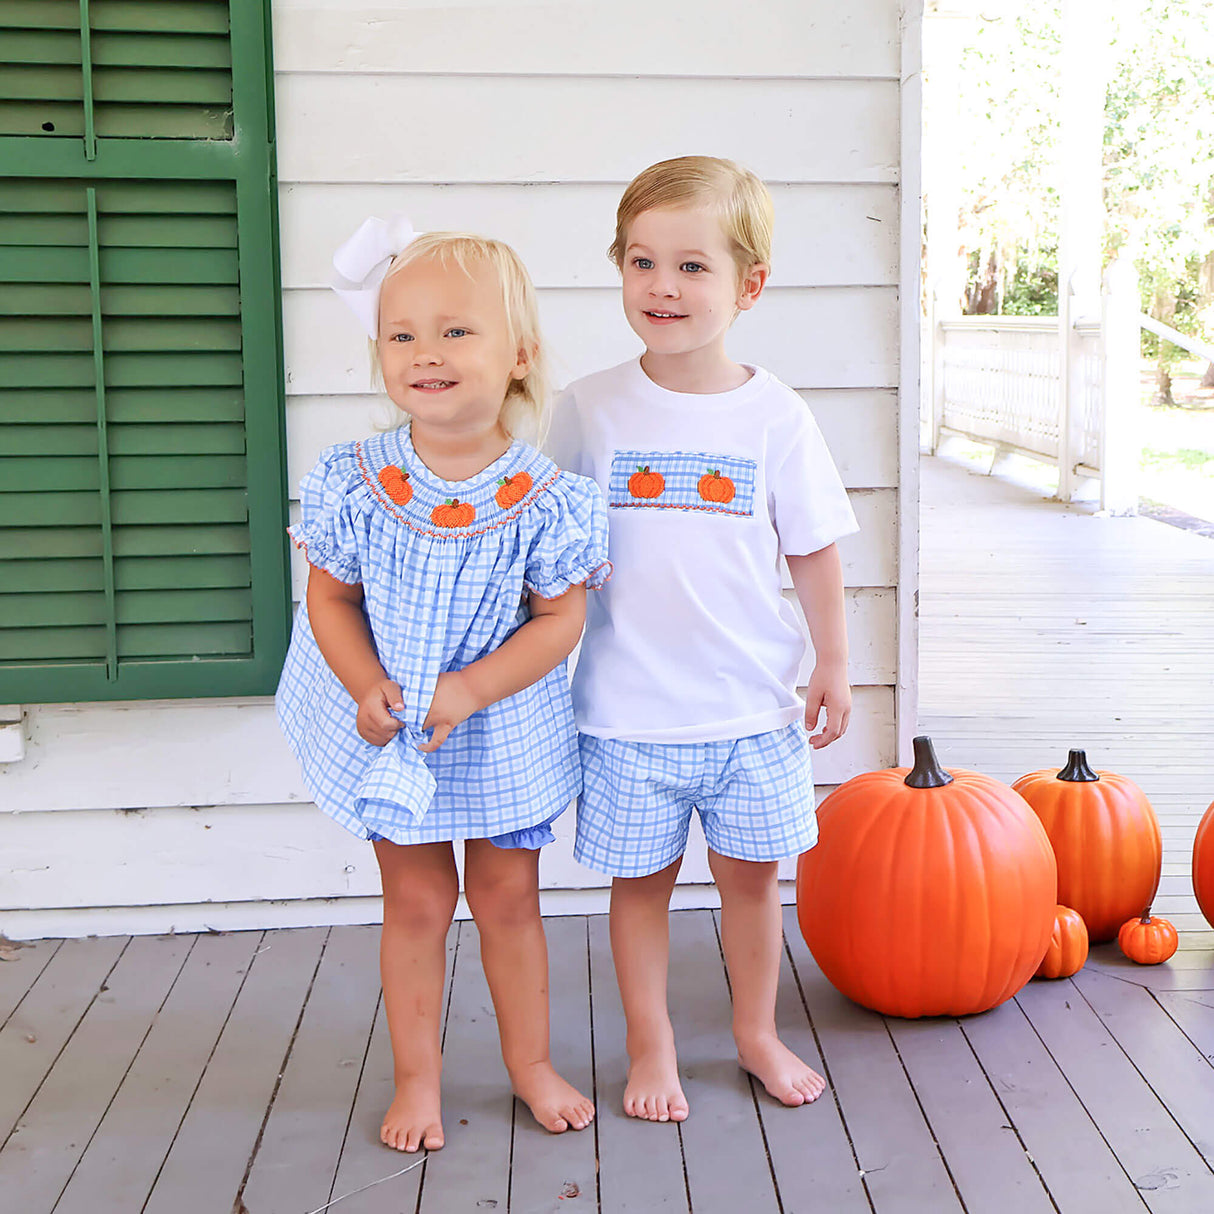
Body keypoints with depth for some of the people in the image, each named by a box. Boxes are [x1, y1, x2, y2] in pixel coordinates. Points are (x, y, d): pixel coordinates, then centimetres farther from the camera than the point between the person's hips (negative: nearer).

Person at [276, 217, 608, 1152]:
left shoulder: (544, 500, -18)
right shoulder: (354, 483, -14)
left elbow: (562, 619, -13)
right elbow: (330, 598, -4)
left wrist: (466, 692, -22)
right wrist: (369, 688, -19)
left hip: (504, 730, 0)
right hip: (392, 732, 1)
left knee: (509, 898, 14)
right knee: (417, 902, 12)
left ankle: (532, 1063, 33)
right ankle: (417, 1077, 29)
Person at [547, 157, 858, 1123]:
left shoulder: (774, 416, -3)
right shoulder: (589, 410, -5)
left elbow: (813, 549, 5)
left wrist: (833, 661, 7)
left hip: (752, 705, 1)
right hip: (629, 707, -1)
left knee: (751, 873, 14)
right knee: (641, 878, 10)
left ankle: (757, 1030, 35)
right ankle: (651, 1046, 29)